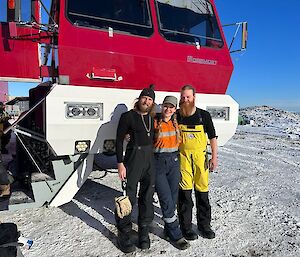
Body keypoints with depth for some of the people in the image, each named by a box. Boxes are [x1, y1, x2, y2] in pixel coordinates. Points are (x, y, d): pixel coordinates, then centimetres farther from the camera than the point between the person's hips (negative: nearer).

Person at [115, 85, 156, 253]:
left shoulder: (153, 118, 11)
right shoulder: (128, 116, -5)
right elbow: (119, 140, -6)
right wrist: (120, 163, -13)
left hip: (150, 158, 6)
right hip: (134, 157, -5)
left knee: (147, 196, 11)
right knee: (129, 197, -1)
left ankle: (144, 232, 26)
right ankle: (124, 235, 16)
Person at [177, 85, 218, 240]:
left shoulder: (204, 115, 2)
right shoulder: (176, 116, 0)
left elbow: (212, 137, 7)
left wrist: (214, 157, 2)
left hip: (200, 157, 1)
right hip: (182, 157, -1)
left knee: (202, 191, 10)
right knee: (185, 192, 1)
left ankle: (204, 225, 28)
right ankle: (186, 227, 17)